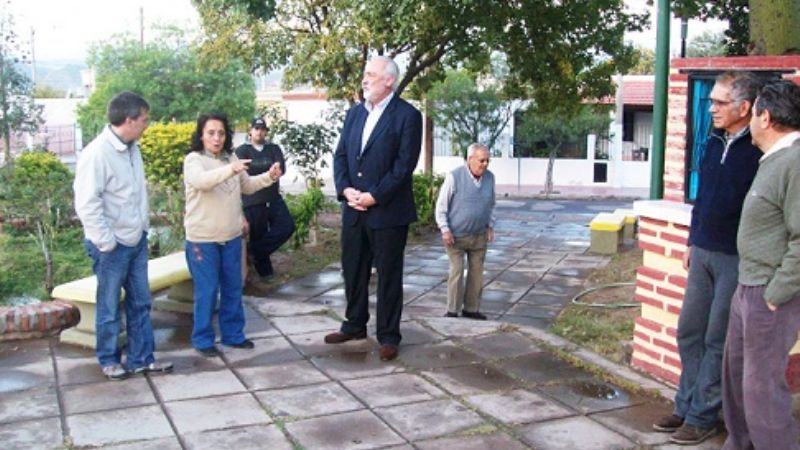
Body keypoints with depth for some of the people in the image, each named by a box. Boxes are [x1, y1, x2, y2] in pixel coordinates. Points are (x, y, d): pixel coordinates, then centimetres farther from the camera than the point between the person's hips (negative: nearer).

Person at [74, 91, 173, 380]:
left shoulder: (132, 148, 4)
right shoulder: (97, 153, -21)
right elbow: (86, 204, -22)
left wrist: (144, 226, 12)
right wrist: (107, 242, -19)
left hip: (136, 240, 8)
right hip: (112, 245, -7)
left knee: (140, 303, 14)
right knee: (110, 307, 9)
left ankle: (142, 358, 25)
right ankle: (109, 360, 25)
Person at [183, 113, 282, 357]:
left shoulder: (231, 158, 7)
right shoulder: (193, 159, -12)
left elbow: (247, 186, 18)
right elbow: (201, 180, -33)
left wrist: (268, 177, 1)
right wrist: (230, 170, -47)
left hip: (231, 236, 6)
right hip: (203, 239, -6)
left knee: (233, 288, 14)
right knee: (207, 291, 1)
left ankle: (233, 334, 27)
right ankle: (202, 339, 15)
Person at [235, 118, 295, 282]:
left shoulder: (274, 148, 10)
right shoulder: (242, 150, 1)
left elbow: (281, 169, -6)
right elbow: (245, 172, -14)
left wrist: (257, 170, -15)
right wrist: (269, 169, -9)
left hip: (273, 197, 3)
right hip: (252, 201, -3)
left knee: (287, 226, -10)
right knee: (257, 235, 3)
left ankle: (255, 248, 5)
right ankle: (264, 271, 19)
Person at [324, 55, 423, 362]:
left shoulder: (407, 116, -8)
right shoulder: (355, 112, 12)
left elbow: (404, 165, -14)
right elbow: (341, 155, 9)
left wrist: (374, 197, -17)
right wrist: (345, 190, -7)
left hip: (387, 211, -6)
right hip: (353, 209, 6)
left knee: (388, 275, 4)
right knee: (352, 270, 14)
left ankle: (388, 336, 14)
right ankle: (355, 325, 30)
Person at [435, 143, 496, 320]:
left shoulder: (490, 177, 0)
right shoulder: (454, 177, -14)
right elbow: (441, 206, -8)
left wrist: (490, 226, 6)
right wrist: (445, 230, -13)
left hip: (479, 235, 5)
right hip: (456, 235, -5)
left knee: (476, 272, 8)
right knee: (457, 271, -5)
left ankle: (471, 308, 20)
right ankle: (452, 310, 4)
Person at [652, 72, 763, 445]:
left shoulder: (760, 151, -15)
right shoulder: (714, 142, 9)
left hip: (738, 260, -8)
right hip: (703, 255, 8)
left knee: (718, 341, 2)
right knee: (689, 333, 13)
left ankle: (702, 415, 14)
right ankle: (687, 405, 26)